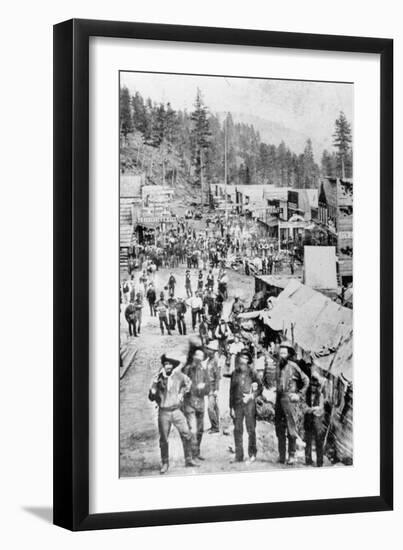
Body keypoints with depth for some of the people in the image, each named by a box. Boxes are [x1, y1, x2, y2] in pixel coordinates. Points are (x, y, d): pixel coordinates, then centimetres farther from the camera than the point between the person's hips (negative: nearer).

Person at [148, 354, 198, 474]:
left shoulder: (178, 376, -2)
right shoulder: (158, 378, -8)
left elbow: (188, 383, 21)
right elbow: (151, 397, -10)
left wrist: (182, 393, 9)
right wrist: (156, 385, -25)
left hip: (177, 410, 2)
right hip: (164, 412, -1)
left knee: (186, 434, -3)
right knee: (163, 439, 3)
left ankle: (188, 460, 9)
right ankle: (165, 464, 16)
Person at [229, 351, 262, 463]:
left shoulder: (252, 372, 3)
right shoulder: (235, 373, 11)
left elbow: (260, 387, 4)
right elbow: (231, 391, 13)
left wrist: (251, 396, -11)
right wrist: (231, 407, 8)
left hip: (249, 403, -3)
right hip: (237, 404, 3)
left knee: (251, 429, -4)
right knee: (237, 430, 2)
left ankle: (252, 455, 3)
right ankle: (239, 456, 8)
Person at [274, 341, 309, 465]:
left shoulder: (293, 366, -5)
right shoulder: (278, 367, 13)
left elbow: (306, 380, 1)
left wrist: (300, 395, -2)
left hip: (289, 399, -6)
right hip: (279, 400, 6)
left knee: (291, 428, -6)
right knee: (279, 429, 6)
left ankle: (292, 456, -2)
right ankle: (281, 456, 12)